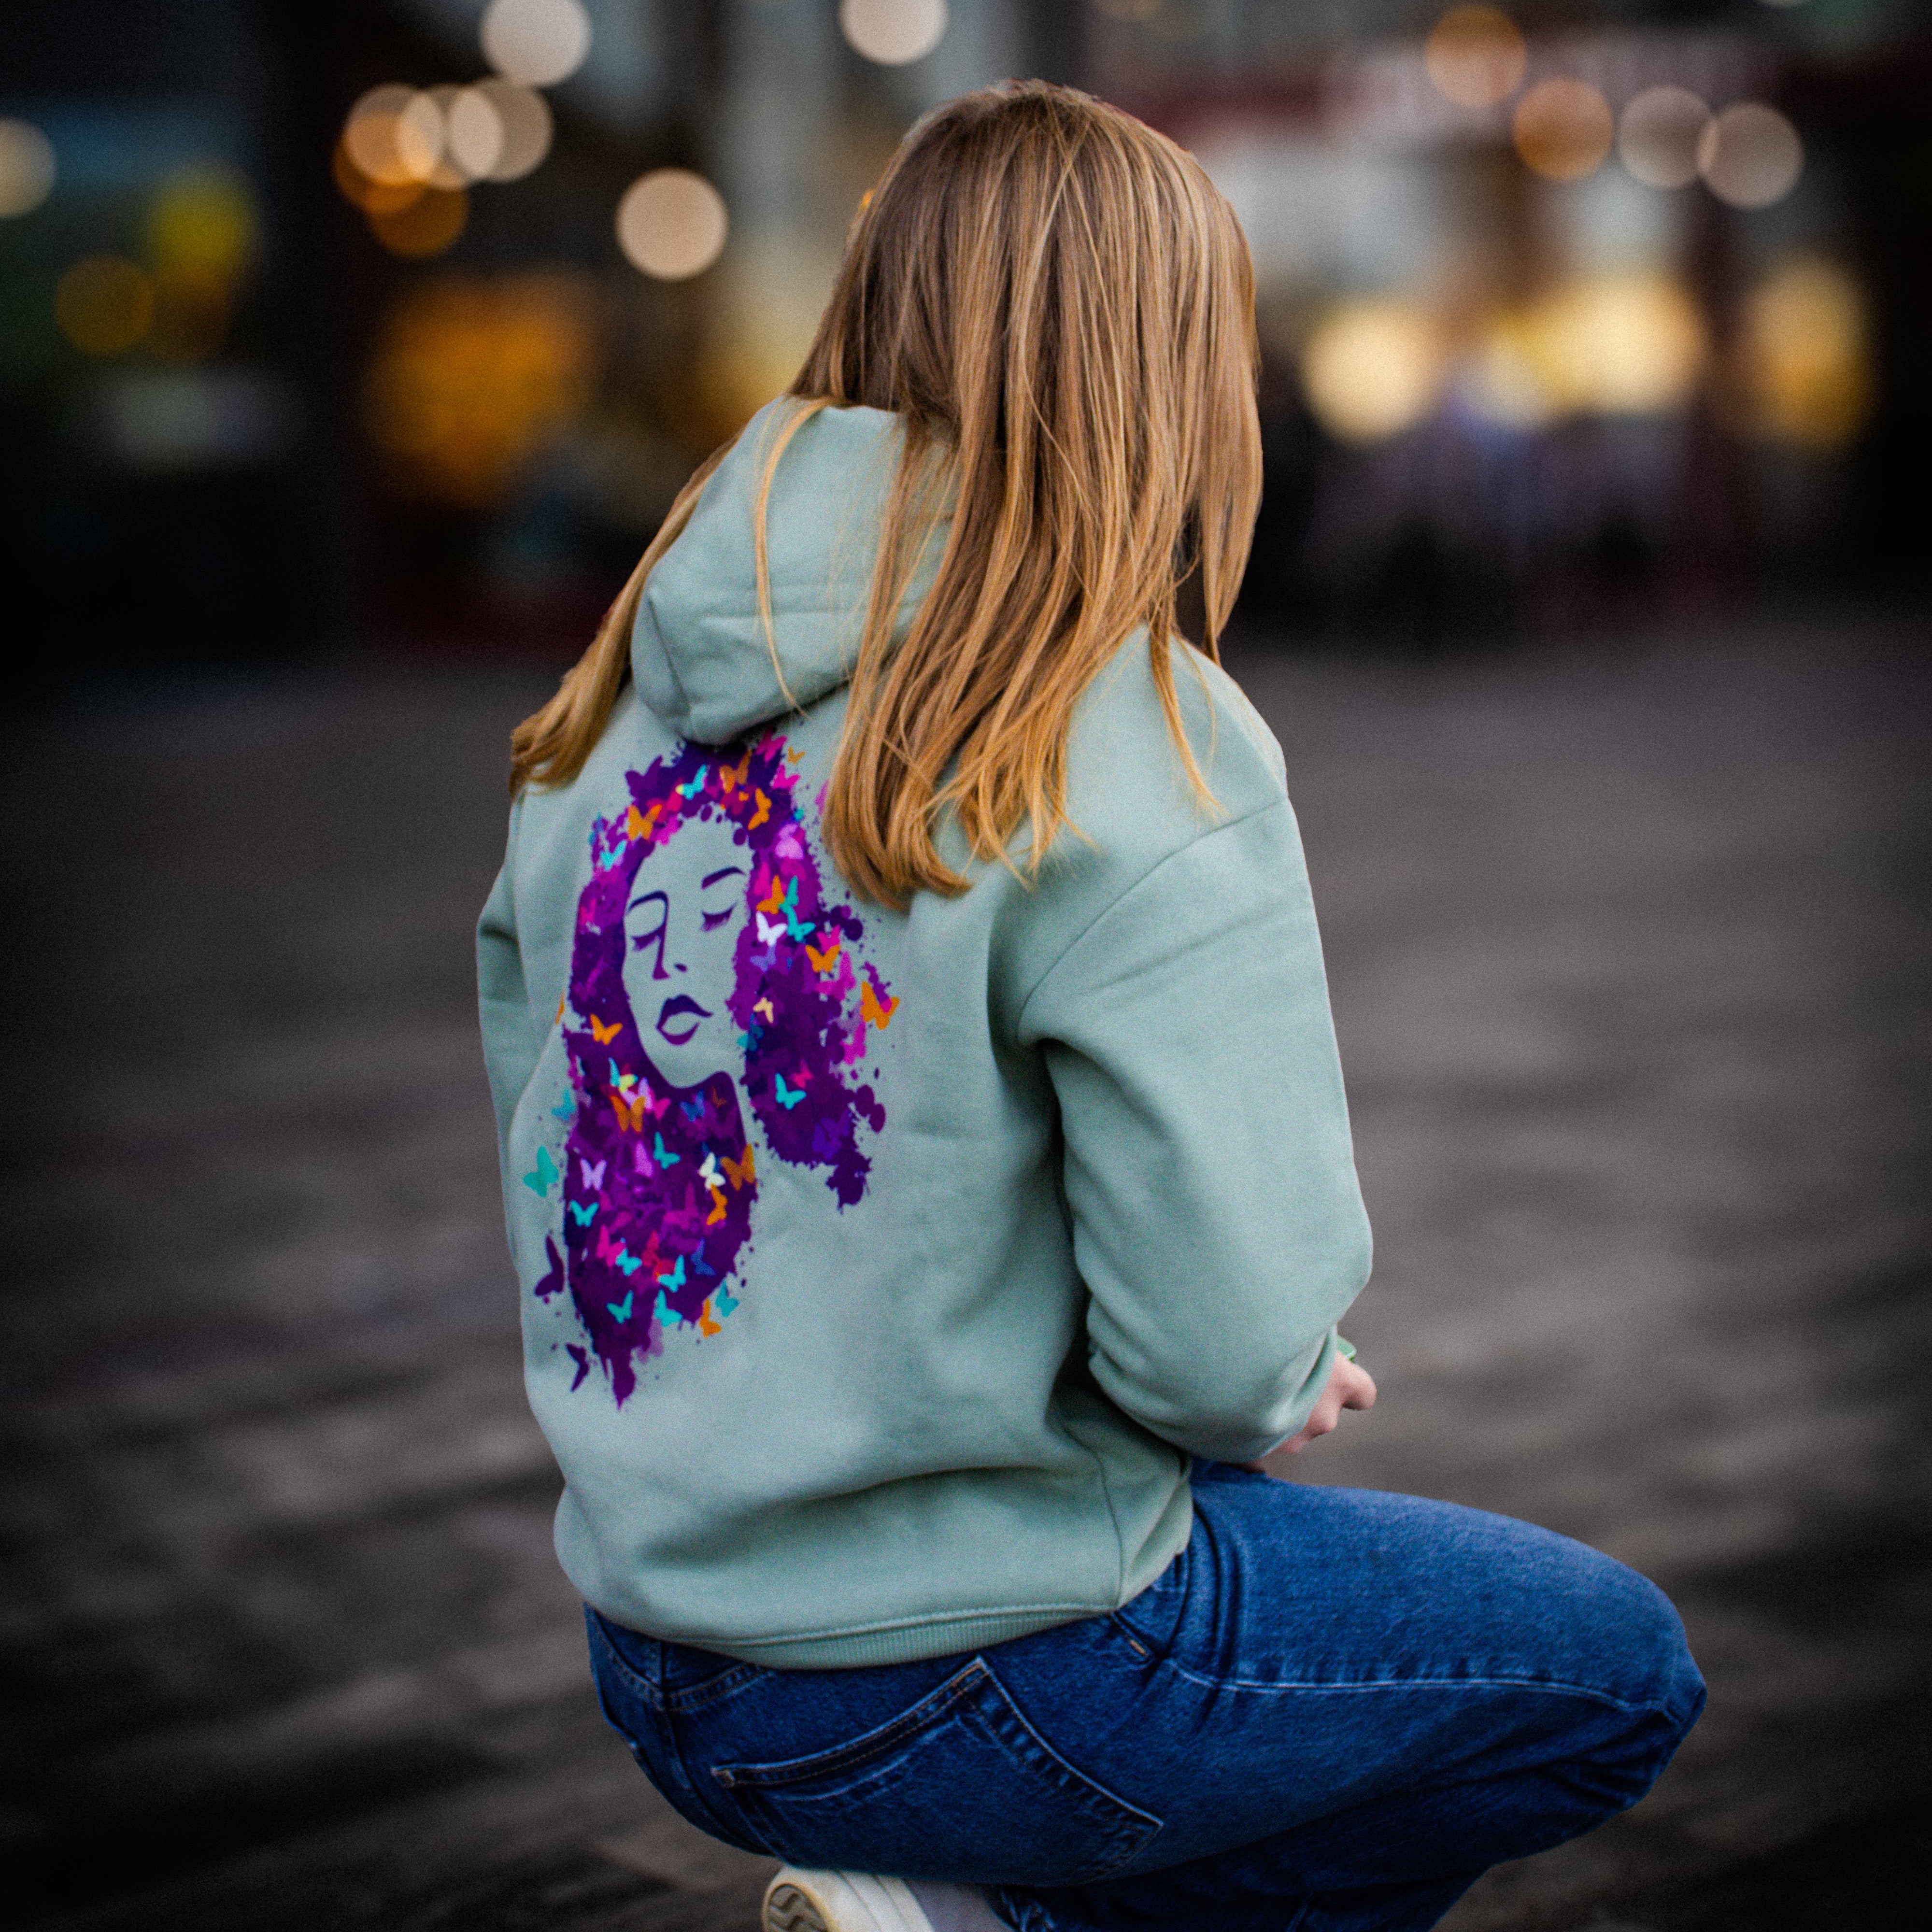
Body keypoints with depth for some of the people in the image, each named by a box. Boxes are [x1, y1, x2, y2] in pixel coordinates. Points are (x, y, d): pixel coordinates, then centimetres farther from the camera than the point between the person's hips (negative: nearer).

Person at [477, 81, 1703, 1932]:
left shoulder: (619, 710, 1)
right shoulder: (1130, 740, -19)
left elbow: (540, 1131, 11)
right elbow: (1221, 1339, -22)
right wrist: (1291, 1389, 0)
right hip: (957, 1673, -7)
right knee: (1617, 1670, 14)